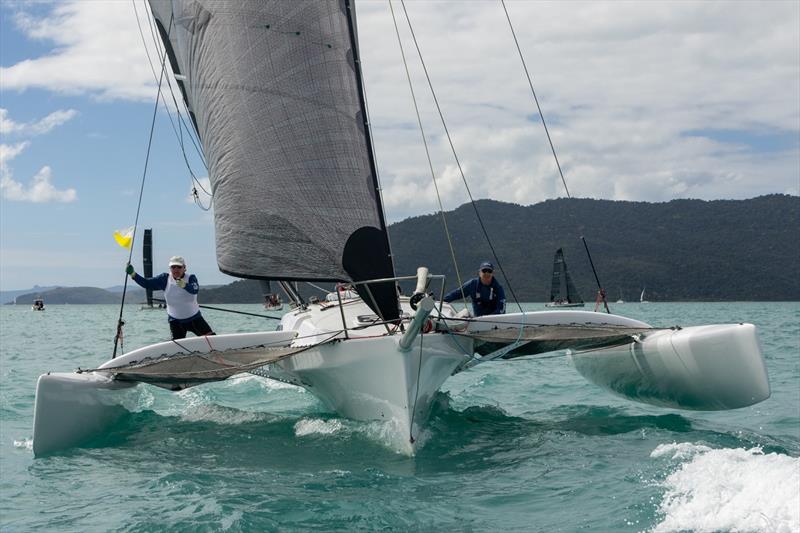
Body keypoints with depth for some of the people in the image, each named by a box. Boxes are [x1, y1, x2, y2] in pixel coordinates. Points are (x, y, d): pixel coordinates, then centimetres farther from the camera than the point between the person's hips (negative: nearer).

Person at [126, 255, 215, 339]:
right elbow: (146, 283, -5)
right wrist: (133, 274, -20)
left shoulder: (190, 278, -11)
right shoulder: (165, 279, -4)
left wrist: (184, 285, -54)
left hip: (194, 318, -1)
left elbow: (195, 290, -33)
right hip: (176, 321, 1)